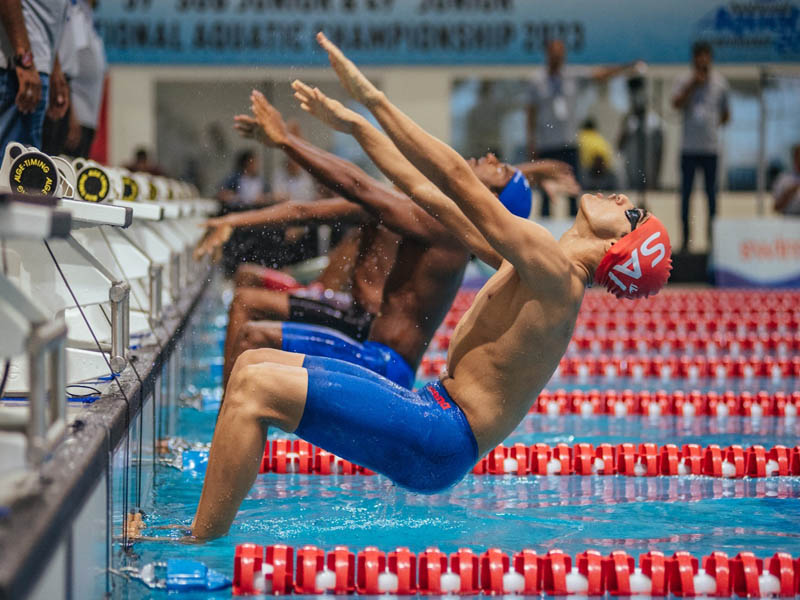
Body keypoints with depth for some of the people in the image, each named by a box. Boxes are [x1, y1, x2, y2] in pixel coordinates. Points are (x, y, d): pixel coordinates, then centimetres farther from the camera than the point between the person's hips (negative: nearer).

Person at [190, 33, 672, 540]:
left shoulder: (555, 273, -13)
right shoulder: (533, 264, 17)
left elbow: (456, 178, -15)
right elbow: (431, 193, 21)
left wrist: (373, 97, -13)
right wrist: (356, 125, 22)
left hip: (443, 439, -10)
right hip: (430, 409, 10)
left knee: (257, 388, -20)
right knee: (255, 363, 12)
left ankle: (199, 547, -18)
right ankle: (201, 524, 8)